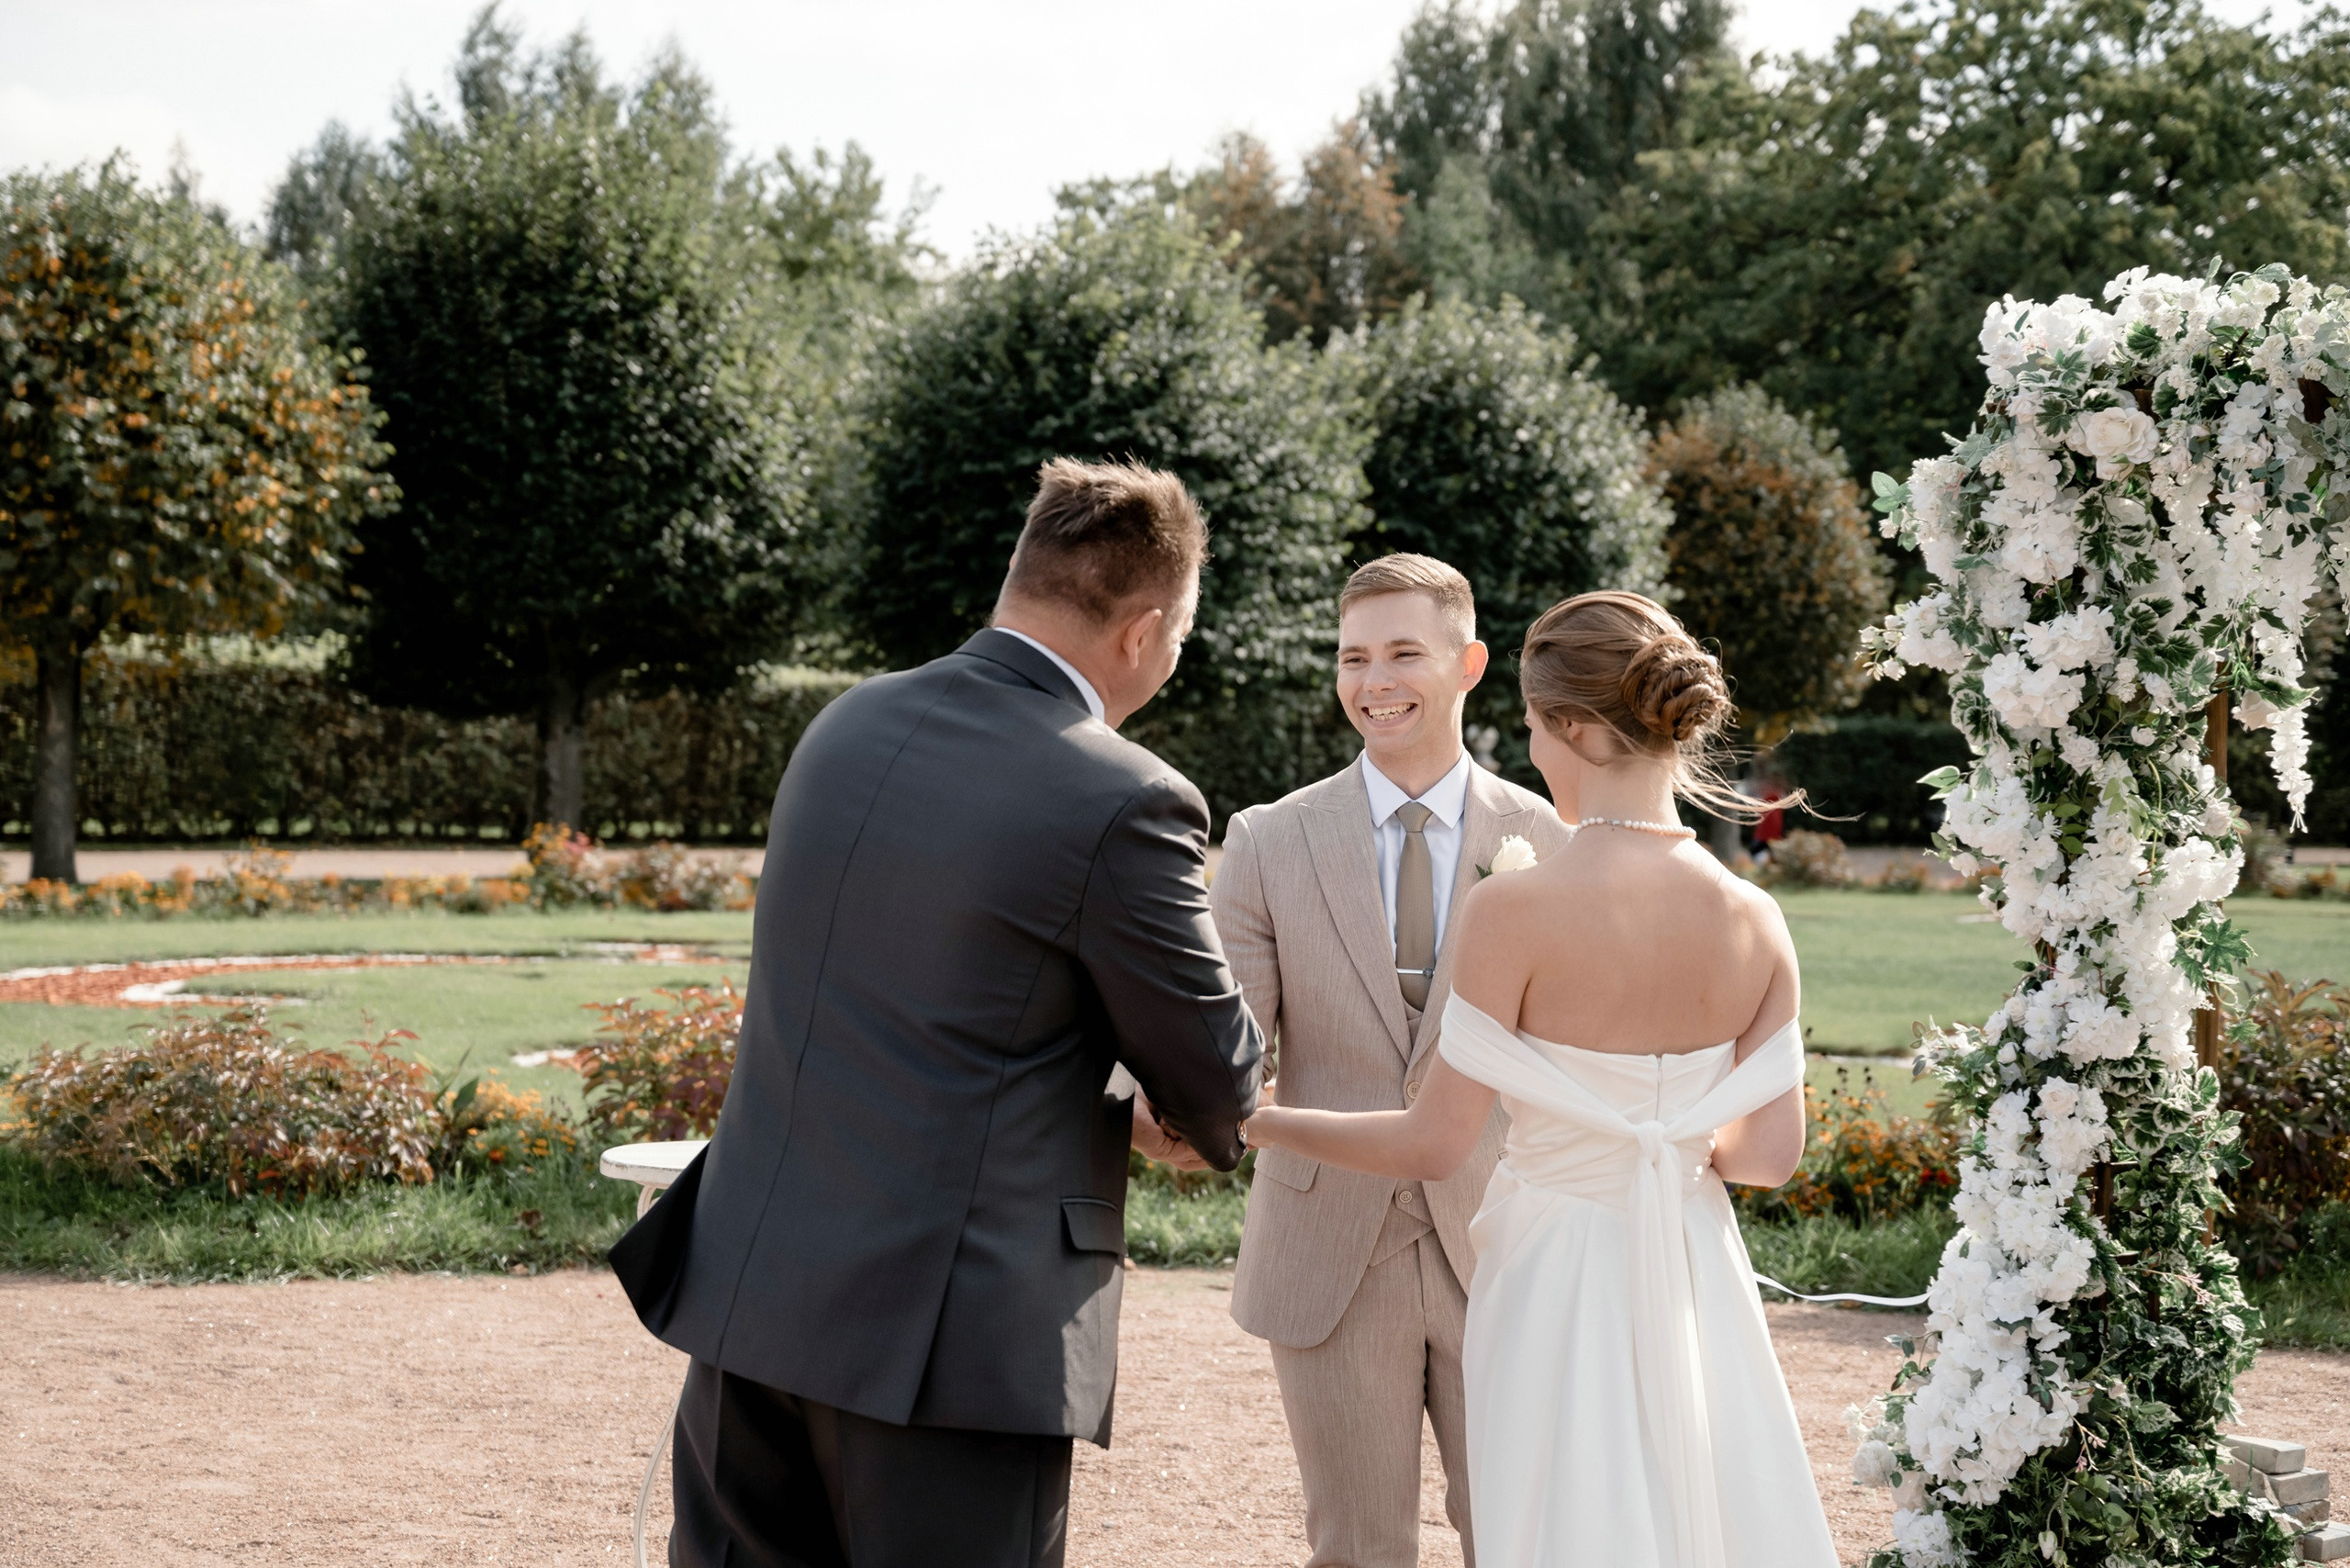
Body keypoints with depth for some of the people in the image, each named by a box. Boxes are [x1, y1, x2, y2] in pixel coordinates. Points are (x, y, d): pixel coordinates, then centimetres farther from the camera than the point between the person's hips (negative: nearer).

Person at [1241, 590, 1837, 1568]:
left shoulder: (1515, 912, -18)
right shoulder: (1753, 921, -6)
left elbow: (1435, 1145, -14)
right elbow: (1771, 1153, -1)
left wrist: (1243, 1120, -3)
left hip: (1560, 1282, -4)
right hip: (1695, 1282, 4)